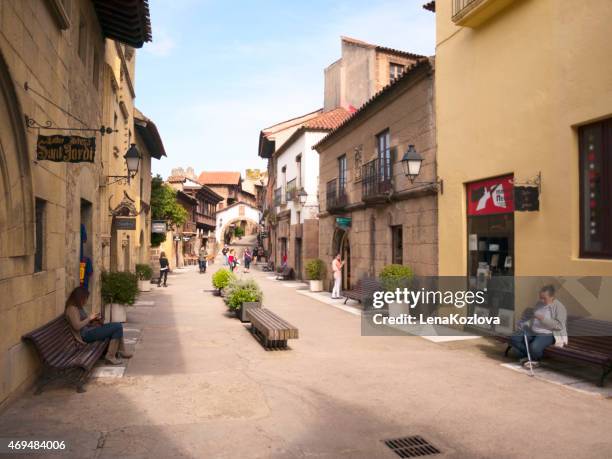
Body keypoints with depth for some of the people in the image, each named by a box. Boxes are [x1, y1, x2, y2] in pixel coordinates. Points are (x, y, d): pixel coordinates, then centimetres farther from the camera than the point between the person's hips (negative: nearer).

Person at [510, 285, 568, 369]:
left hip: (548, 334, -7)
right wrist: (525, 325, 4)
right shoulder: (539, 303, 11)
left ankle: (535, 360, 0)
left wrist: (543, 319, -25)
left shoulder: (559, 307, -11)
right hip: (532, 332, 7)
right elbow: (532, 317, 24)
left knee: (534, 347, -34)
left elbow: (559, 325, -21)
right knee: (514, 339, -11)